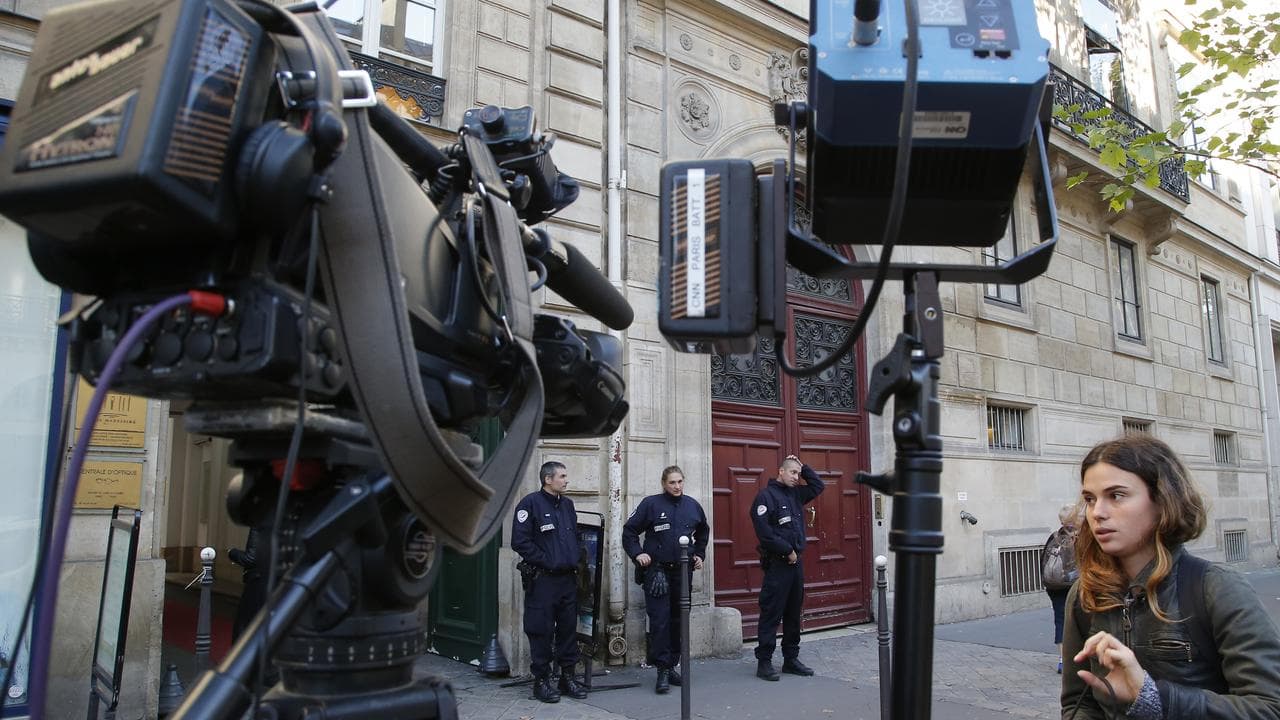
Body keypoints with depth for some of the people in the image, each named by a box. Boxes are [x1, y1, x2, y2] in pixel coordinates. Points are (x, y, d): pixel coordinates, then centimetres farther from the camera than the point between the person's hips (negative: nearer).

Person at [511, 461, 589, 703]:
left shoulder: (567, 504, 13)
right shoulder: (530, 503, -9)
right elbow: (520, 541, -15)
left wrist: (574, 561, 9)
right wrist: (546, 561, -14)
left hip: (568, 578, 6)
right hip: (542, 579, -6)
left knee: (568, 628, 10)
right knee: (542, 630, 1)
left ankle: (568, 676, 21)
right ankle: (541, 680, 11)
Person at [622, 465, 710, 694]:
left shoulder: (692, 505, 7)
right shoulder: (651, 504, -6)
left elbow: (703, 532, 25)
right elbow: (629, 530, 0)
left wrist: (699, 554, 15)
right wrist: (637, 553, -10)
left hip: (683, 571, 4)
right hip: (657, 570, -4)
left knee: (678, 620, 10)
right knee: (660, 620, -8)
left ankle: (672, 665, 22)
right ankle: (662, 670, -2)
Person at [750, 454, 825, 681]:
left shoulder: (795, 494, 13)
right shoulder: (766, 496, -11)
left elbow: (818, 485, 27)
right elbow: (764, 532, -18)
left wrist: (803, 467, 13)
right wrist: (787, 551, -14)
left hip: (796, 562, 8)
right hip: (777, 563, -8)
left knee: (793, 613, 13)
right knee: (771, 613, -4)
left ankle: (791, 659, 22)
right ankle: (764, 662, 2)